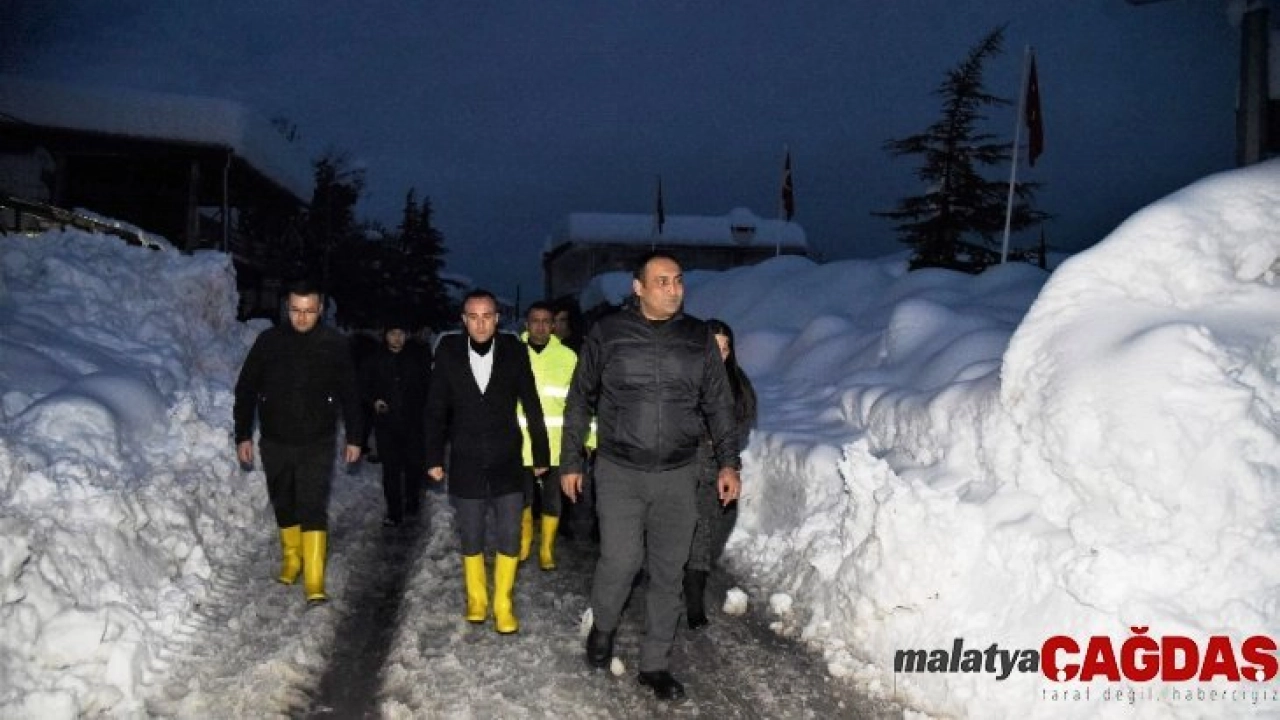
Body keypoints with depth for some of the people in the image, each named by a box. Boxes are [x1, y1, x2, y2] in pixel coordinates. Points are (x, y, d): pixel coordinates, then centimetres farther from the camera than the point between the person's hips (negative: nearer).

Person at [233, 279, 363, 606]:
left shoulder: (335, 344, -5)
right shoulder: (269, 341, -3)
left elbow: (350, 394, 4)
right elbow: (246, 390, 4)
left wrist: (354, 437, 5)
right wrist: (243, 435, 3)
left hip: (317, 443, -2)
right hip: (275, 442, 3)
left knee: (313, 508, -10)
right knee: (284, 505, 15)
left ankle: (314, 581, -11)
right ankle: (291, 560, 36)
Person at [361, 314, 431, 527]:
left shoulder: (419, 356, 0)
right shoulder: (375, 360, 2)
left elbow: (429, 384, 4)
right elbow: (364, 386, 12)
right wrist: (374, 401, -7)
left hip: (414, 422, 0)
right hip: (386, 422, 0)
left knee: (415, 464, 5)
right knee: (390, 468, 1)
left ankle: (412, 500, 30)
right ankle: (394, 512, 9)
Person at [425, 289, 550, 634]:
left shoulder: (514, 350, -6)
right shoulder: (448, 351, -4)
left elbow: (532, 405, 0)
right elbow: (436, 408, 2)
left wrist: (541, 454, 4)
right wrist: (434, 457, 0)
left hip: (507, 463, 0)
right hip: (466, 464, 1)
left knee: (509, 539, 3)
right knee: (471, 539, 12)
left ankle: (502, 605, 20)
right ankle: (476, 599, 31)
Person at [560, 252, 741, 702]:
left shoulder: (699, 338, 2)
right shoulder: (607, 334, -3)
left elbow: (719, 405, 9)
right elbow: (580, 401, 4)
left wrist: (728, 463, 2)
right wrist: (570, 462, 5)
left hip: (677, 477, 2)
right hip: (619, 473, -2)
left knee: (668, 571, 6)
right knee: (620, 561, -7)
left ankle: (655, 665, 22)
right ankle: (602, 628, 25)